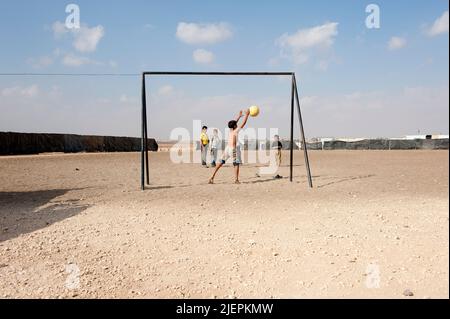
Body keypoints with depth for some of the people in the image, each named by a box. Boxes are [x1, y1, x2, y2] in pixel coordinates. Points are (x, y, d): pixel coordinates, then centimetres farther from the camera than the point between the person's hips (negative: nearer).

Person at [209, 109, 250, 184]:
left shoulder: (231, 130, 14)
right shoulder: (236, 130, -4)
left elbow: (234, 123, 31)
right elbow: (244, 123, -1)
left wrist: (239, 116, 41)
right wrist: (247, 115, 10)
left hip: (227, 148, 7)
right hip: (233, 149, -7)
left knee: (221, 162, 10)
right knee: (236, 164, 1)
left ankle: (212, 177, 7)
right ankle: (236, 179, -6)